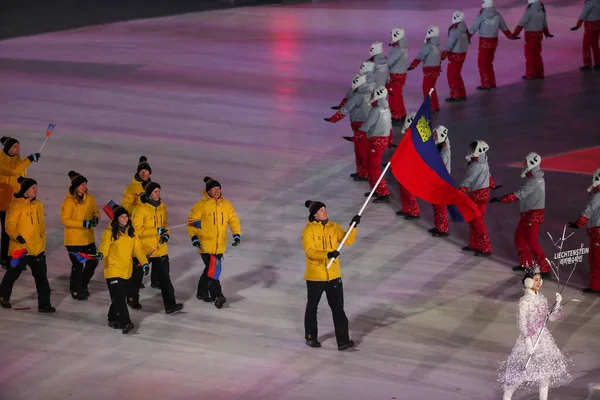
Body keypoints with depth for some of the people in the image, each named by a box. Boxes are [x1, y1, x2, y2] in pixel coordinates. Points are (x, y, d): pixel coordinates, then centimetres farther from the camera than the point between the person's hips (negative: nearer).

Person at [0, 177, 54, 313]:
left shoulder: (38, 204, 9)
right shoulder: (16, 205, -12)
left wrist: (42, 244, 15)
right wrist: (17, 236, -32)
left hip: (37, 248, 5)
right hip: (20, 249, -5)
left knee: (41, 276, 1)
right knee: (12, 274, 12)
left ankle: (44, 304, 5)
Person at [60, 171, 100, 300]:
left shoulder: (90, 198, 3)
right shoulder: (69, 201, -15)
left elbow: (96, 212, 15)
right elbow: (65, 220, -18)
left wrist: (95, 218, -9)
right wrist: (83, 223, -24)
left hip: (88, 238, 6)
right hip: (73, 240, -6)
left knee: (93, 262, 12)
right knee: (78, 265, 0)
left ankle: (82, 285, 34)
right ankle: (76, 290, 20)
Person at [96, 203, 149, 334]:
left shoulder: (131, 232, 8)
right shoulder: (110, 232, -8)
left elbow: (138, 249, 9)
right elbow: (105, 247, -13)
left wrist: (144, 263, 0)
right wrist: (100, 254, -35)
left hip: (126, 270, 6)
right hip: (113, 269, -6)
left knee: (120, 296, 13)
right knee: (119, 297, -12)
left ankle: (113, 319, 29)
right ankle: (125, 323, -15)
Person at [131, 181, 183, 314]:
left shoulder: (162, 207, 5)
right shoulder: (140, 209, -16)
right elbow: (137, 230, -18)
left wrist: (166, 234, -2)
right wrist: (156, 231, -22)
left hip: (160, 249, 5)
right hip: (143, 249, -5)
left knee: (164, 276, -1)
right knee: (137, 275, 15)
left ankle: (170, 304, -3)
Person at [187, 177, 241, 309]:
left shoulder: (226, 205, 5)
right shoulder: (201, 205, -9)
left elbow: (233, 220, 10)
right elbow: (192, 221, -5)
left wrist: (237, 234, -2)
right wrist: (194, 237, -14)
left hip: (220, 245, 5)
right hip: (205, 244, -5)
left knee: (211, 268, 15)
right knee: (213, 268, -13)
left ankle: (202, 292, 30)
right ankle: (217, 295, -9)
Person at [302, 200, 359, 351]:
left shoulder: (334, 227, 2)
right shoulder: (308, 230, -13)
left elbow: (347, 240, -6)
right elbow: (310, 251, -22)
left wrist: (353, 226, -21)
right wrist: (327, 254, -36)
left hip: (333, 275, 3)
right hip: (315, 276, -3)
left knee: (338, 308, -2)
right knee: (312, 307, 14)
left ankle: (343, 340, -4)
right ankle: (310, 337, 30)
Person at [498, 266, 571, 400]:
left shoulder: (541, 297, 4)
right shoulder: (525, 301, -17)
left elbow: (550, 317, 9)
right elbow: (522, 323, -19)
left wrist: (558, 303, -6)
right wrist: (528, 343, -22)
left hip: (543, 338, 7)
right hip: (530, 338, -7)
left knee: (546, 369, 11)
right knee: (523, 369, 1)